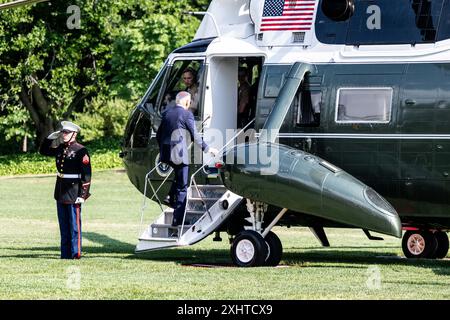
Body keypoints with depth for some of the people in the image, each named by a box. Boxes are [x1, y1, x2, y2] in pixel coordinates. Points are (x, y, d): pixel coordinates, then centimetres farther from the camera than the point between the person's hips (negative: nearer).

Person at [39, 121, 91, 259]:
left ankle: (75, 253, 4)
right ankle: (65, 253, 16)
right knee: (64, 225, 11)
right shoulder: (60, 149, 10)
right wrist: (51, 137, 11)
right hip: (60, 193, 7)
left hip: (73, 193, -7)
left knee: (74, 224, -1)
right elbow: (43, 151, 26)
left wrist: (83, 195, -17)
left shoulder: (80, 151, -10)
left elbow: (86, 174, -13)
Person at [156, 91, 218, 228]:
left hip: (166, 154, 6)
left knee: (179, 175, 32)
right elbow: (195, 135, -7)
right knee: (182, 187, 1)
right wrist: (207, 149, 3)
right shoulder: (186, 114, -7)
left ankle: (170, 197, 15)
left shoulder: (166, 113, 11)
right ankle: (178, 219, -2)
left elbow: (158, 135, 15)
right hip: (179, 154, -6)